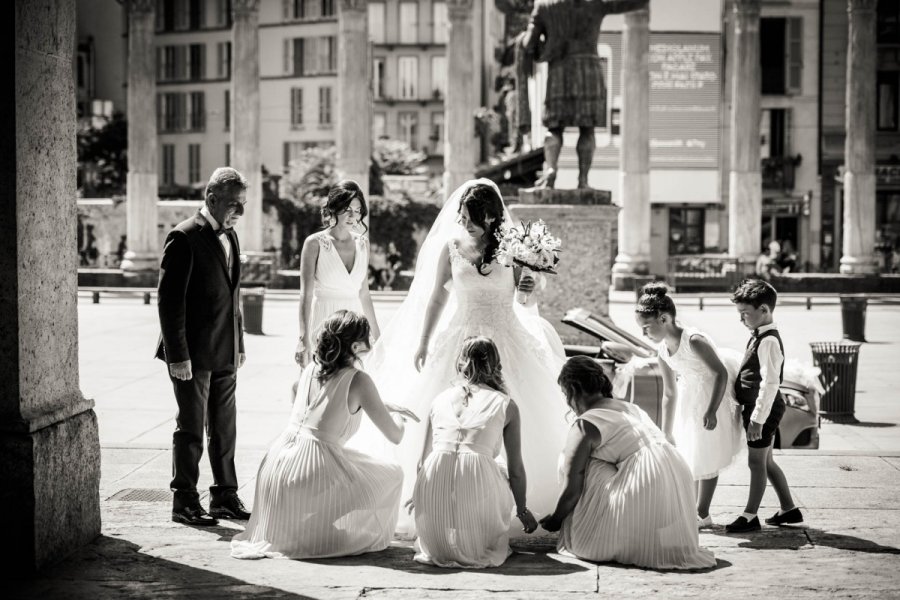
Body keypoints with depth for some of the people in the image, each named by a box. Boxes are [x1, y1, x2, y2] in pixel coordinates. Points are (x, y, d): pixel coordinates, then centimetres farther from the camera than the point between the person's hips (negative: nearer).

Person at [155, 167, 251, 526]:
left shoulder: (230, 237, 11)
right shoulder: (184, 238, -13)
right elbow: (169, 300, -16)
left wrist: (239, 345, 16)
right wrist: (177, 355, -19)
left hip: (225, 354, 7)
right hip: (194, 354, -7)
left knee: (224, 429, 13)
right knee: (191, 429, 1)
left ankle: (225, 497, 22)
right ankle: (185, 503, 10)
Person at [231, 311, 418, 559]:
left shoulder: (311, 369, 12)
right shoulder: (358, 380, -6)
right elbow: (395, 436, -2)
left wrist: (387, 408, 39)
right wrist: (398, 418, 23)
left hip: (275, 462, 6)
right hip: (315, 468, -6)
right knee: (392, 475, 14)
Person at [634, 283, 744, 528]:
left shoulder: (694, 340, -27)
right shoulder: (662, 351, -4)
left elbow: (721, 373, -24)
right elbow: (669, 394, 5)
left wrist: (712, 411, -30)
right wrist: (666, 433, 9)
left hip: (715, 396, -7)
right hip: (690, 400, 7)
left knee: (706, 456, 0)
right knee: (689, 453, 11)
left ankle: (702, 514, 11)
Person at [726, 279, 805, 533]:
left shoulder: (769, 342, -21)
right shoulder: (758, 337, 10)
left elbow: (770, 383, -25)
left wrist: (757, 419, -25)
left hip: (763, 409, -10)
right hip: (755, 407, 10)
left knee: (756, 462, -1)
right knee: (766, 461, 18)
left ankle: (750, 516, 7)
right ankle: (789, 510, 27)